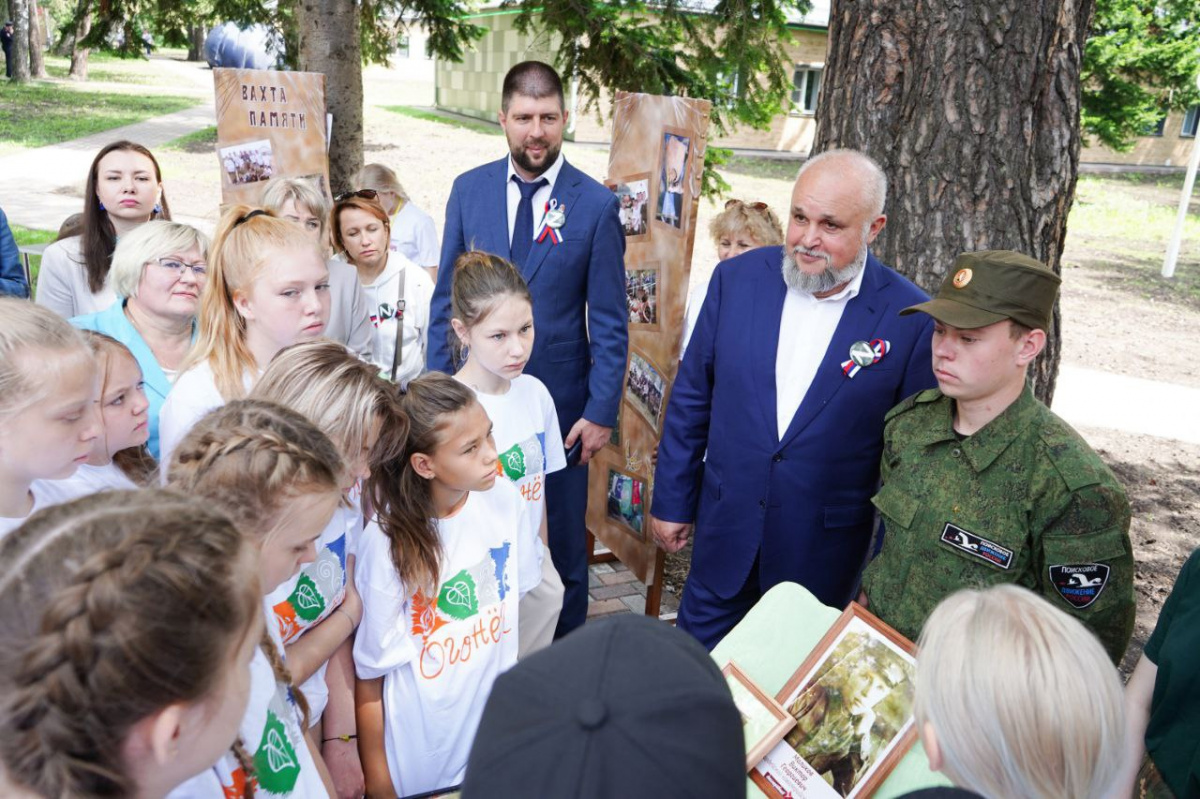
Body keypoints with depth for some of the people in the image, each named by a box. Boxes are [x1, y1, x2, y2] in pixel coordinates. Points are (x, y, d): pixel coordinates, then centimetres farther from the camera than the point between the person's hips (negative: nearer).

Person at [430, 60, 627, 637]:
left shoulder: (596, 205, -8)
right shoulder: (468, 189, 0)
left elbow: (609, 321, -5)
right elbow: (446, 298, 5)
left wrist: (602, 412, -8)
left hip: (559, 401, -2)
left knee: (562, 539, 14)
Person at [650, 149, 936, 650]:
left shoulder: (910, 319, -13)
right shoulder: (737, 279, -4)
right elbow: (692, 398, 3)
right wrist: (672, 500, 5)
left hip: (825, 555, -2)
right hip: (726, 535, 3)